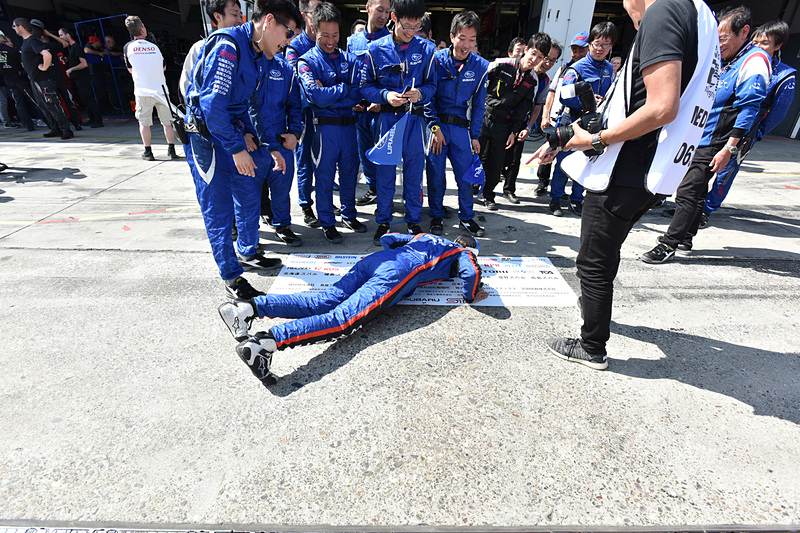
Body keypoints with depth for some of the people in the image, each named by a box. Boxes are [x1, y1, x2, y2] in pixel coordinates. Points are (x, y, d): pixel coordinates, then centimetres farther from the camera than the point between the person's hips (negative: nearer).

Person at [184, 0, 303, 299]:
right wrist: (236, 148, -23)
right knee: (219, 209, -3)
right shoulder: (227, 45, -20)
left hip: (232, 132, 9)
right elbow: (212, 103, -26)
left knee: (250, 193, 15)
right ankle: (231, 277, 9)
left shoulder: (258, 56, 9)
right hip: (206, 136, -9)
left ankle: (248, 254, 35)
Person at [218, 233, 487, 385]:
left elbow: (386, 238, 40)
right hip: (395, 277, -7)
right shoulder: (463, 253, 23)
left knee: (321, 303, -7)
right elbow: (472, 272, 0)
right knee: (343, 319, -22)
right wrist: (471, 296, 17)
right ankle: (268, 341, -40)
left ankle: (248, 307, -21)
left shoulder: (423, 237, 39)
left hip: (373, 260, 7)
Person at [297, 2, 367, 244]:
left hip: (349, 124, 4)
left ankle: (349, 215, 30)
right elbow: (316, 95, -18)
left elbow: (358, 95, -3)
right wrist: (344, 89, -8)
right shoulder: (307, 61, -2)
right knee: (325, 176, 3)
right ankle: (327, 223, 16)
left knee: (350, 171, 13)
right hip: (325, 127, -4)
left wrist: (328, 96, -12)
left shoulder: (350, 60, 9)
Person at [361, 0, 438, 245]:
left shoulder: (426, 49, 5)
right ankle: (383, 222, 19)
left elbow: (432, 84, 8)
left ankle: (414, 221, 22)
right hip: (386, 117, -1)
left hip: (414, 117, 1)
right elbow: (366, 85, 2)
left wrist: (421, 93, -13)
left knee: (414, 169, 6)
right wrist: (385, 96, -16)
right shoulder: (376, 48, 1)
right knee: (385, 170, 5)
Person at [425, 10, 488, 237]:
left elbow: (478, 103, 8)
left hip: (461, 127, 2)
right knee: (436, 174, 3)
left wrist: (475, 135, 5)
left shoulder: (480, 66, 3)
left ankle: (466, 217, 21)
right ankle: (436, 216, 19)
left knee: (466, 174, 5)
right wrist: (434, 127, -9)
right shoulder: (437, 59, -4)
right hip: (437, 124, -2)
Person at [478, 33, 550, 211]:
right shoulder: (501, 64, -9)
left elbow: (524, 108, 8)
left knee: (496, 162, 4)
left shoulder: (533, 80, 4)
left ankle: (488, 195, 20)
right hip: (483, 117, -3)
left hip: (503, 125, 3)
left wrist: (514, 131, 3)